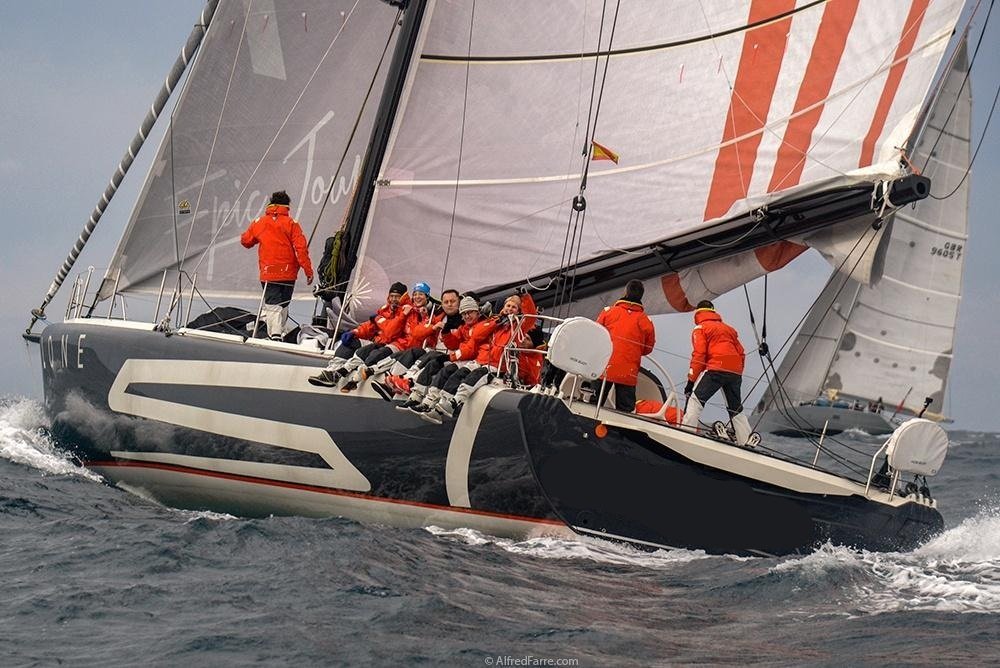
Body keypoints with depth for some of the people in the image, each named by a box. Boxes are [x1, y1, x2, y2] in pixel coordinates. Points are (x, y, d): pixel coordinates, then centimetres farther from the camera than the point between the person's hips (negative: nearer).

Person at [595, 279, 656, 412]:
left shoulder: (609, 311, -3)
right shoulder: (646, 321, -1)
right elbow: (648, 348, 8)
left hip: (604, 368, 0)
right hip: (628, 373, 0)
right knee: (625, 408, 4)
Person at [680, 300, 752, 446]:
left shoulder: (700, 328, 8)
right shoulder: (728, 328, 28)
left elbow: (699, 355, -4)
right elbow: (741, 352, 21)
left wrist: (691, 380, -4)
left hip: (716, 368, -6)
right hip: (735, 371, 6)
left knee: (696, 398, -5)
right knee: (736, 409, 16)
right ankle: (746, 441, 15)